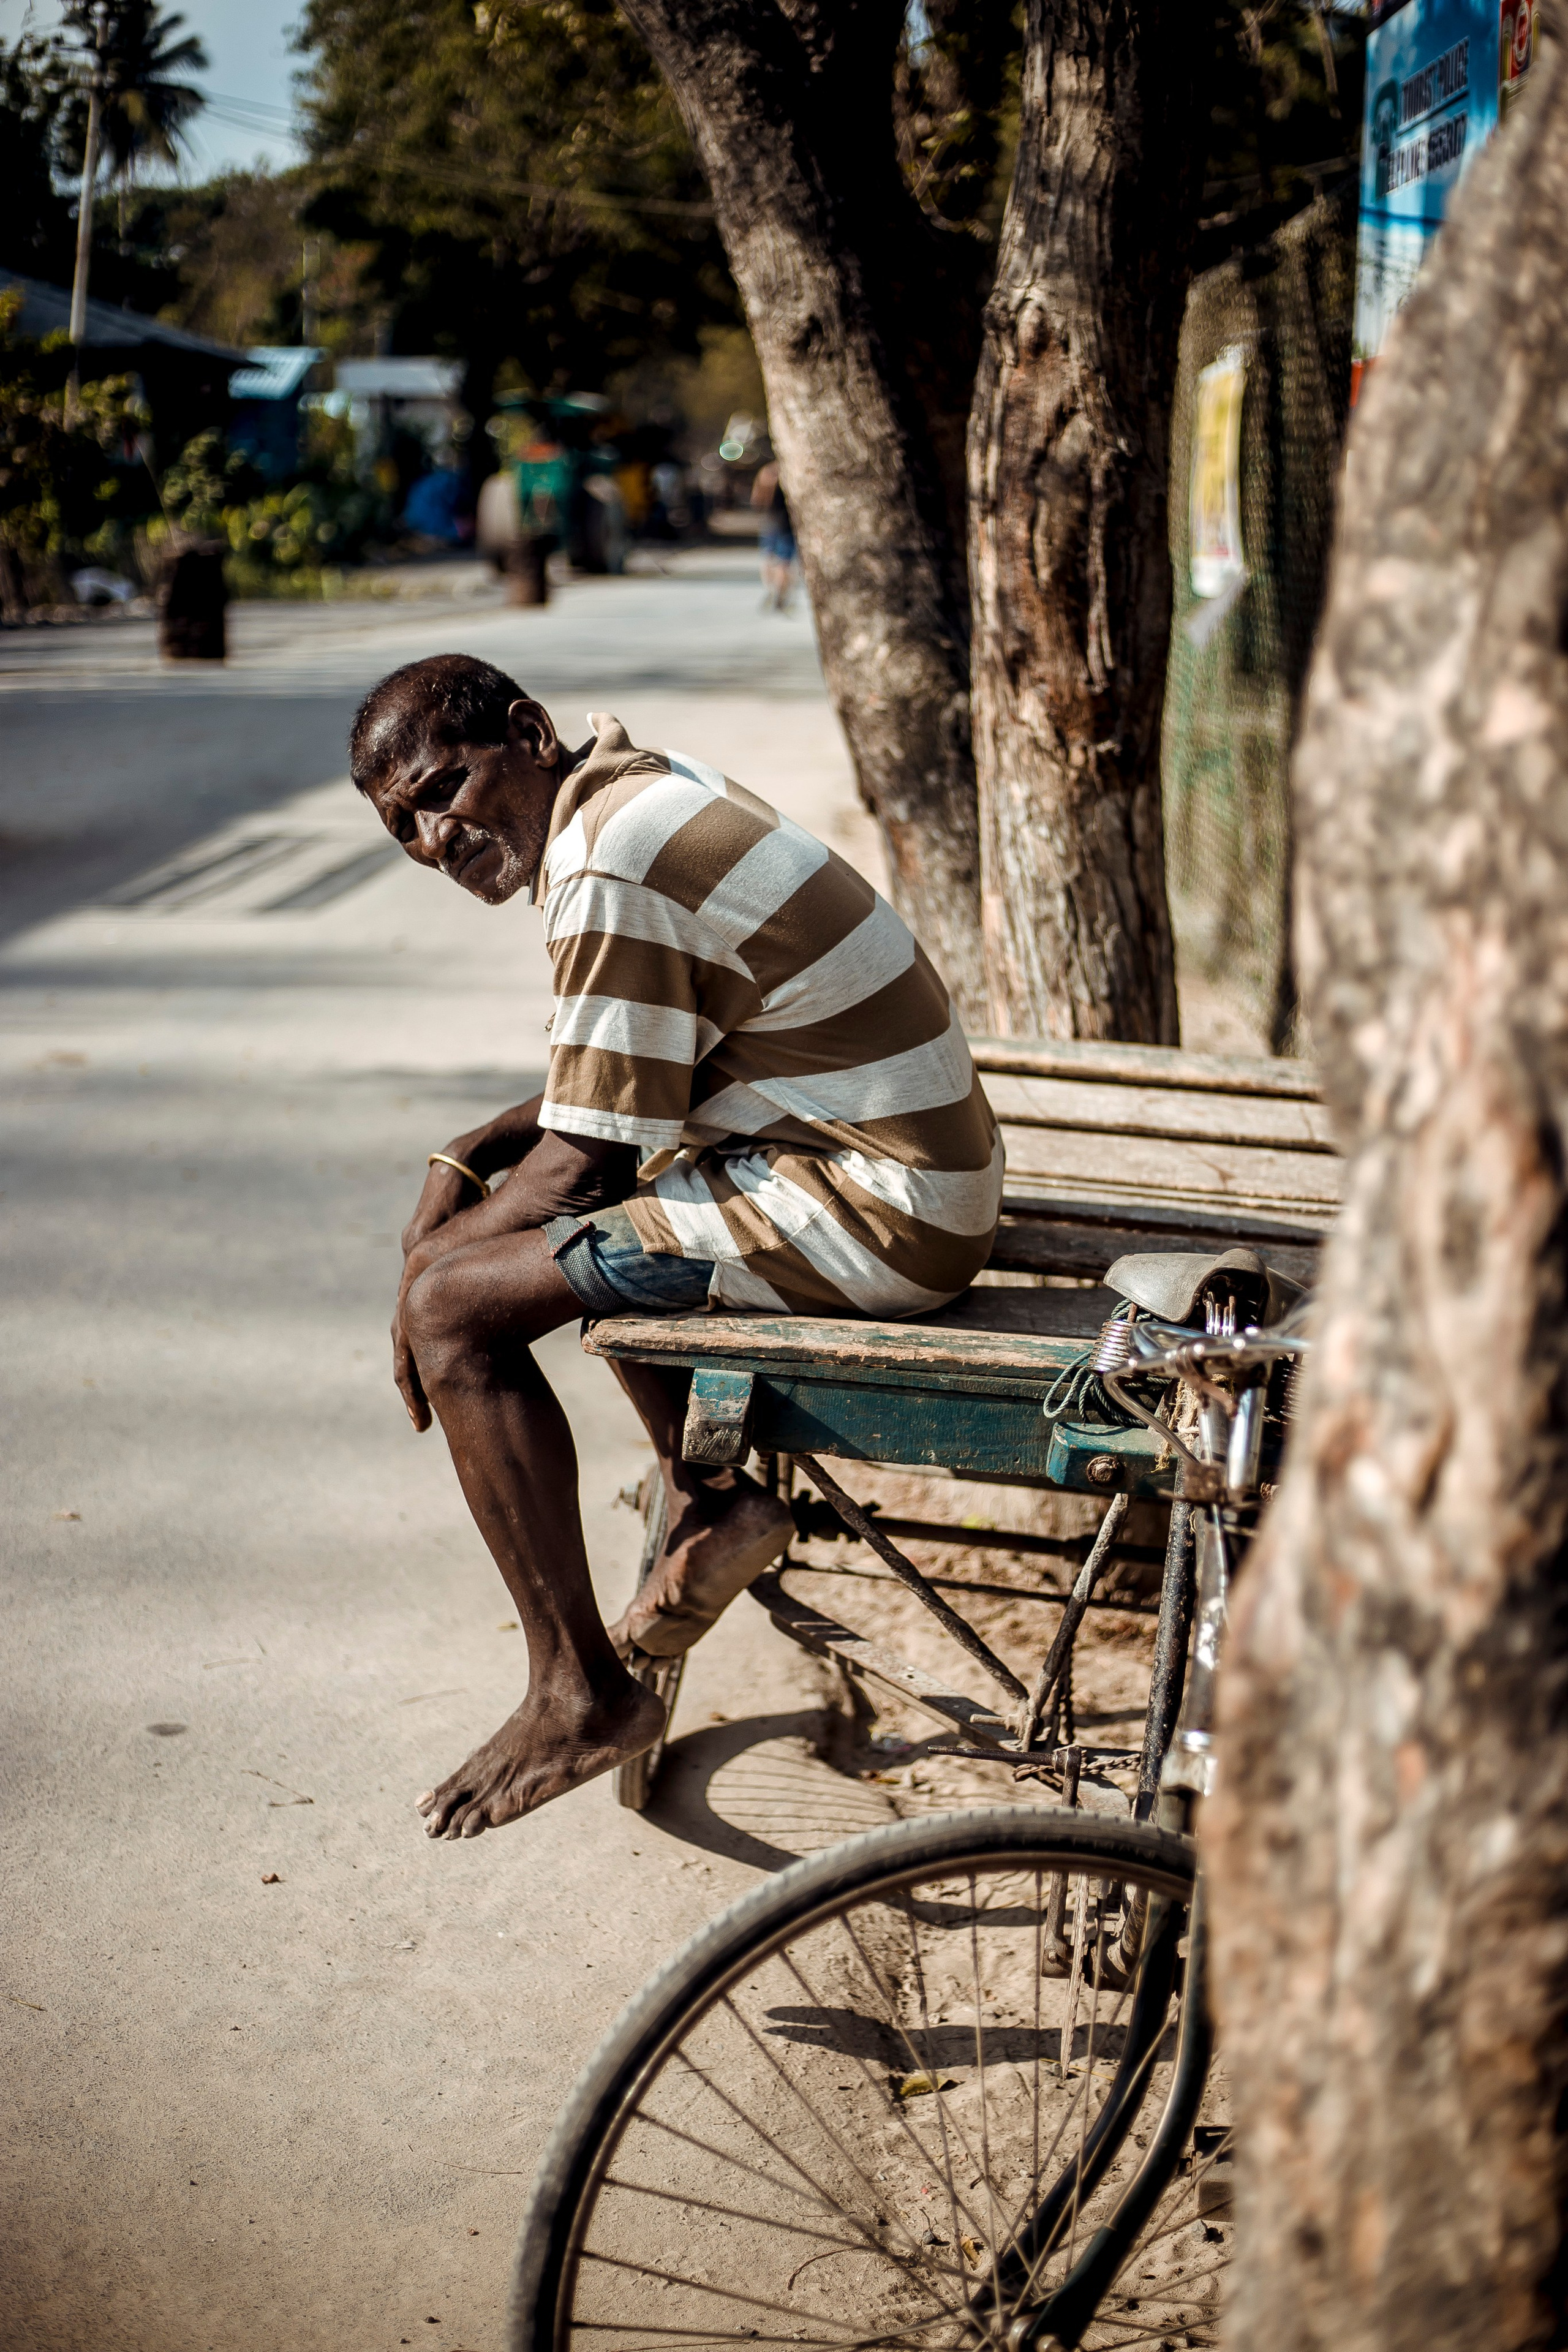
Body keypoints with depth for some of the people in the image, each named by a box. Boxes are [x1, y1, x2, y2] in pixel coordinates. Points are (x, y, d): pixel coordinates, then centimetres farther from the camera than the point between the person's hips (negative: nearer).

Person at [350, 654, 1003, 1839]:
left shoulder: (610, 873, -19)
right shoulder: (656, 784, 12)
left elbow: (591, 1156, -15)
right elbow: (624, 1084, 22)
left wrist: (427, 1269, -1)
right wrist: (469, 1153, 13)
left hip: (874, 1212, -11)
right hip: (927, 1163, 11)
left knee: (456, 1303, -12)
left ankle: (585, 1695, -4)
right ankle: (715, 1500, 21)